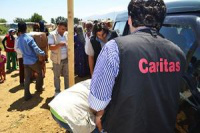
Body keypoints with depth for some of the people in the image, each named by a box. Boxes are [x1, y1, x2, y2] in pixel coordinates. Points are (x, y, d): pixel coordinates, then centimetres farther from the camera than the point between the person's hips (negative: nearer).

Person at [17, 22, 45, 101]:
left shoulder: (18, 39, 2)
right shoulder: (29, 38, -18)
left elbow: (20, 50, 12)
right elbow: (36, 49, -18)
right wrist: (43, 53, -4)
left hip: (25, 61, 5)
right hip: (33, 60, -5)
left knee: (27, 78, 9)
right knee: (39, 73, 19)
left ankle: (27, 95, 10)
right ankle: (39, 88, 31)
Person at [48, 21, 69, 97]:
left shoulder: (66, 34, 3)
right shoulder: (52, 35, -10)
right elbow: (50, 47, -19)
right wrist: (59, 45, -32)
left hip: (66, 59, 4)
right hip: (57, 60, -4)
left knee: (67, 75, 14)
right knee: (57, 76, 11)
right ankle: (57, 91, 26)